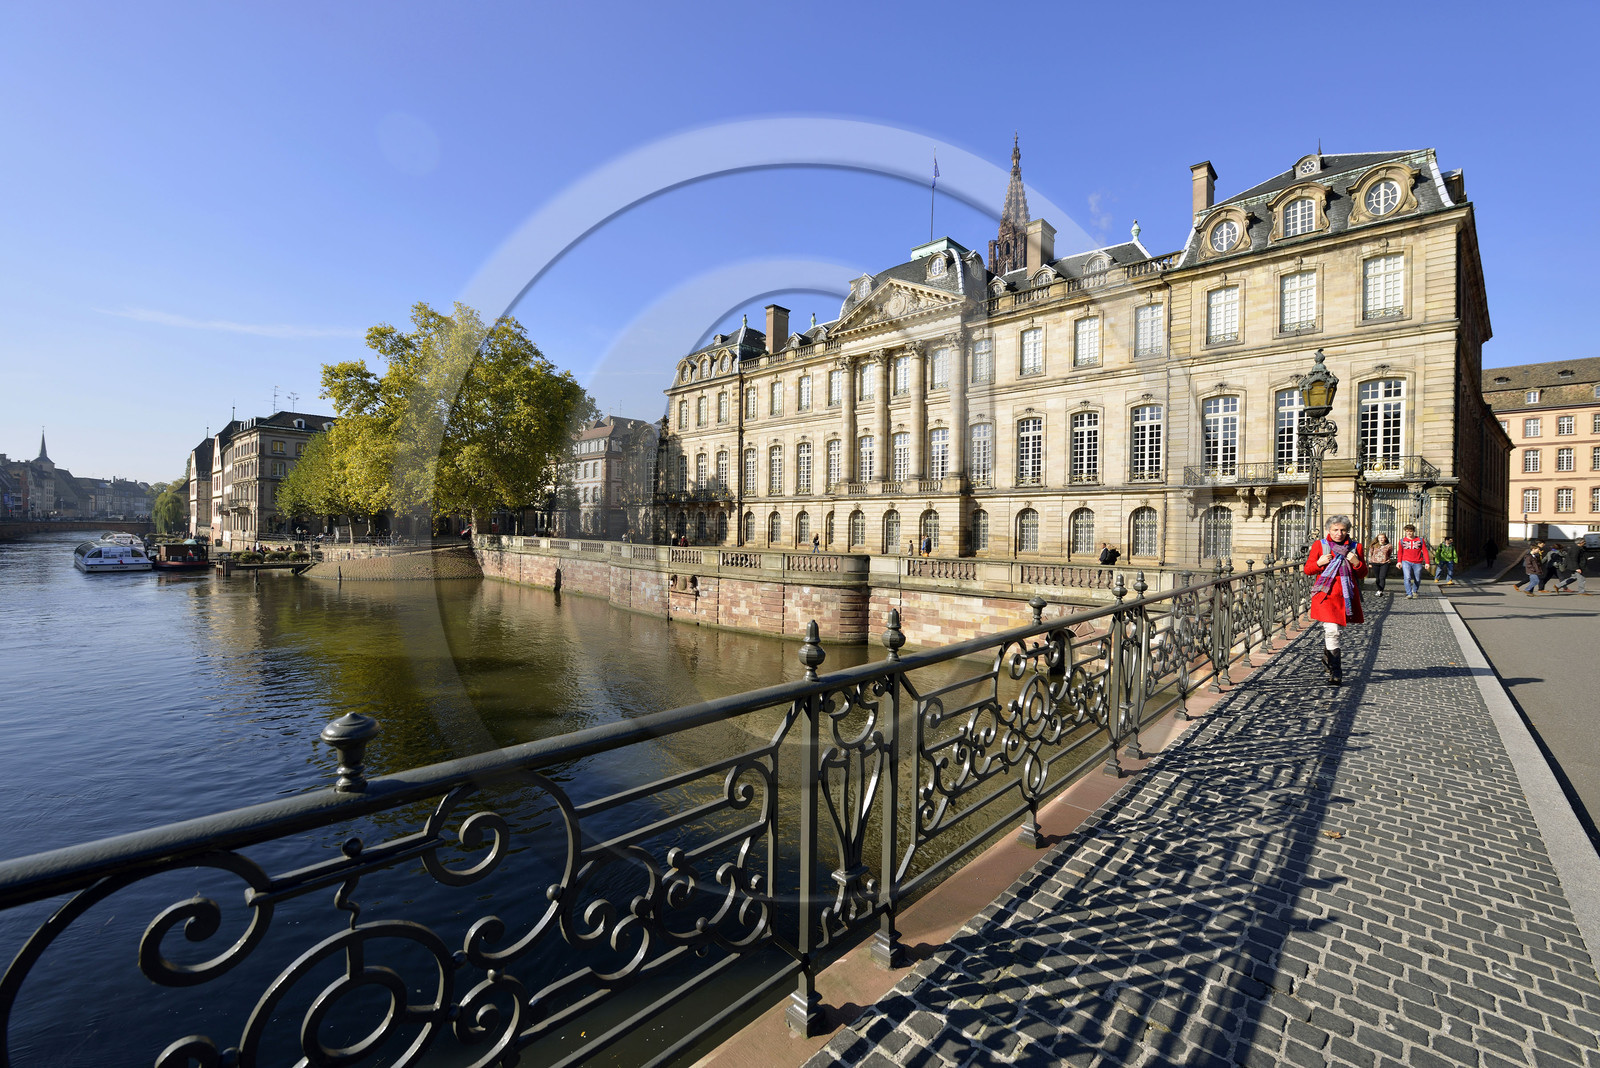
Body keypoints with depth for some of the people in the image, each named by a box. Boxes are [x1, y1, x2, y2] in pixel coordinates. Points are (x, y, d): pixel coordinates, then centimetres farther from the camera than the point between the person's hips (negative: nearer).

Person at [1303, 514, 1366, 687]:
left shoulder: (1355, 547, 10)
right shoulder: (1319, 545, 3)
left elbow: (1363, 573, 13)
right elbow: (1307, 569, 4)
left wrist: (1357, 563, -7)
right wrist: (1319, 563, -16)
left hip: (1346, 596, 4)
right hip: (1326, 595, -4)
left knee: (1337, 631, 13)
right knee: (1332, 631, -14)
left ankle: (1327, 663, 35)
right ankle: (1335, 673, -13)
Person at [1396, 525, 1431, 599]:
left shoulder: (1420, 540, 5)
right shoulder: (1402, 541, 6)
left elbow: (1425, 551, 3)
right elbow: (1400, 552, 13)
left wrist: (1427, 562, -3)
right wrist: (1399, 561, 4)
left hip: (1417, 563, 1)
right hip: (1406, 562, -1)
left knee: (1417, 580, 8)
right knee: (1407, 578, -16)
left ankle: (1414, 592, 31)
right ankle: (1409, 594, -16)